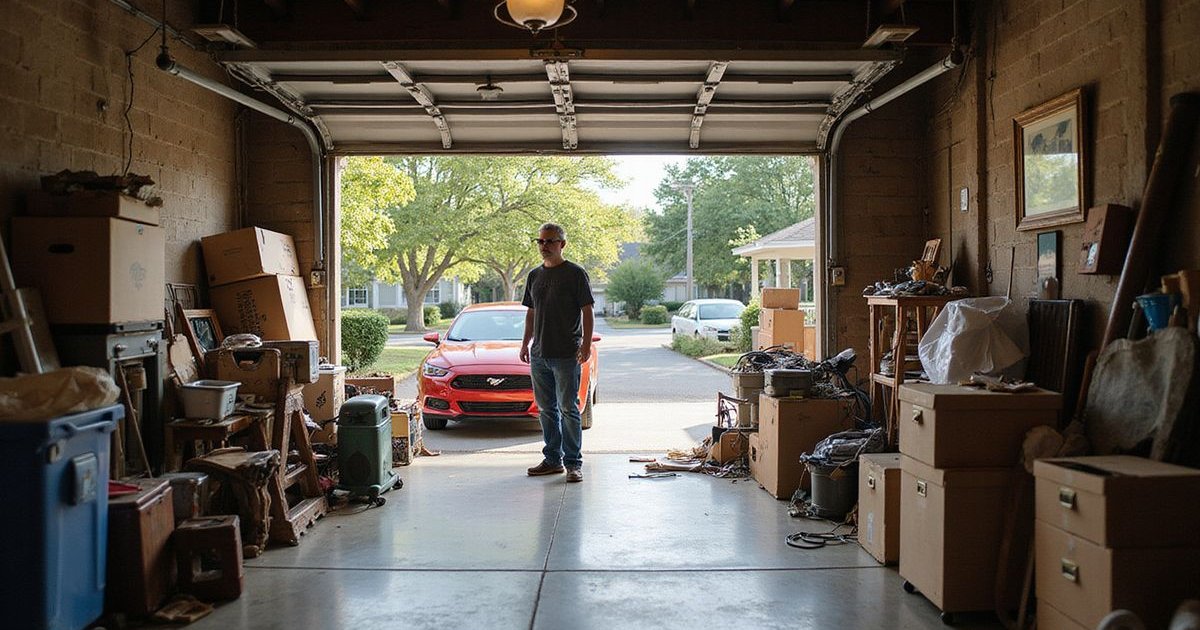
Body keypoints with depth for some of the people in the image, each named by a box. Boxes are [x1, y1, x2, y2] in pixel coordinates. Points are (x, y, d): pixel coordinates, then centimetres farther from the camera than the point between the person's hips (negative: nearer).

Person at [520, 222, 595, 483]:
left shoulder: (575, 273, -4)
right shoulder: (534, 275, 14)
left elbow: (587, 312, -6)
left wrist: (586, 343, -15)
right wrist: (525, 343, 15)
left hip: (566, 354, -6)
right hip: (539, 353, 6)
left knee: (568, 409, -4)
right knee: (546, 409, 11)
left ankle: (573, 462, 2)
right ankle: (553, 459, 20)